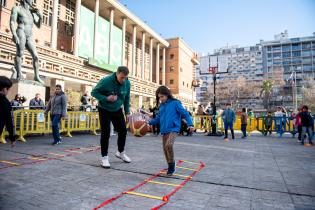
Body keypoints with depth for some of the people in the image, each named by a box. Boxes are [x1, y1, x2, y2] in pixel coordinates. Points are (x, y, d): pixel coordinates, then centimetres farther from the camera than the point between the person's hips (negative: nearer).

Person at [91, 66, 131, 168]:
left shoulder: (127, 83, -11)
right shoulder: (106, 81, -25)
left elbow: (127, 98, 4)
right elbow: (94, 92, -14)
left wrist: (127, 112, 3)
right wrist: (106, 98, -30)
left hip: (117, 110, 5)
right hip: (104, 110, -4)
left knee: (123, 131, 5)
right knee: (106, 133, -8)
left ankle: (121, 152, 29)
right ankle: (104, 157, 8)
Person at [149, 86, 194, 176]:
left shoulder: (175, 103, -5)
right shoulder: (161, 106, 13)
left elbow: (185, 113, -6)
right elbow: (158, 118, 19)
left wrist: (190, 124, -16)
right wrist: (149, 122, 7)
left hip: (173, 129, -7)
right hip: (164, 130, 7)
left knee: (168, 145, -27)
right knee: (165, 148, 9)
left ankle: (172, 163, -2)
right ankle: (171, 166, 28)